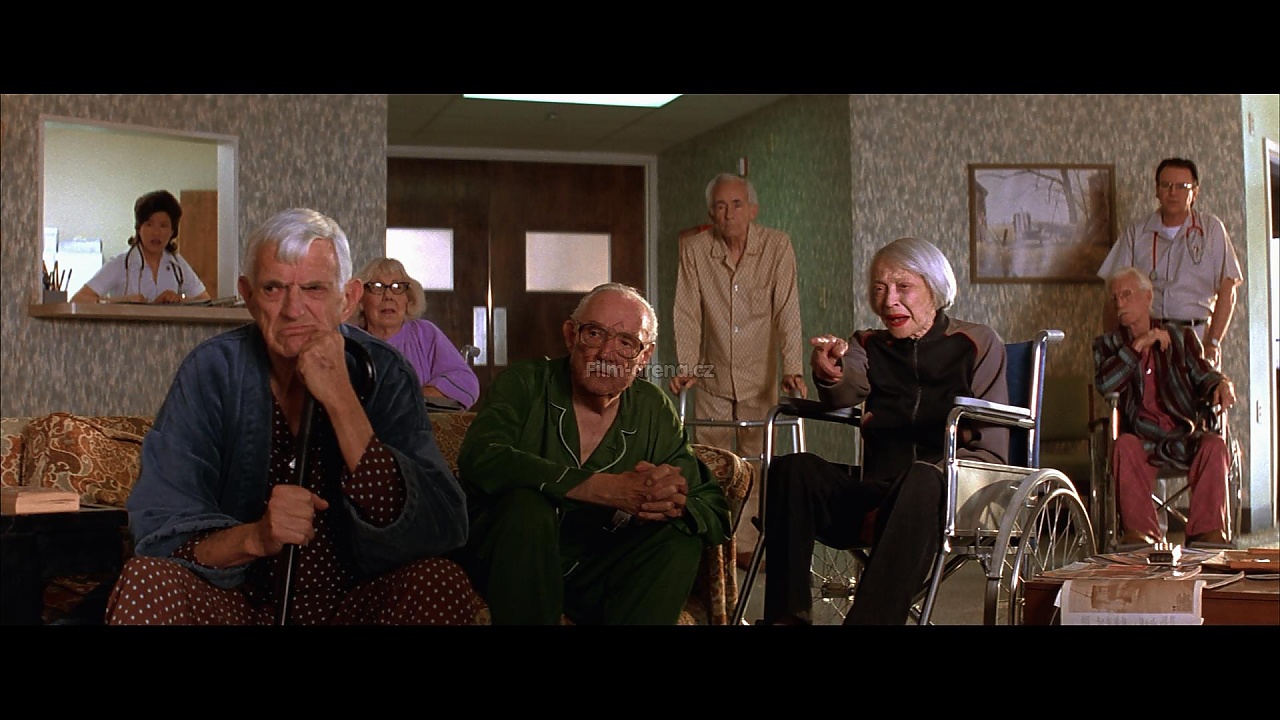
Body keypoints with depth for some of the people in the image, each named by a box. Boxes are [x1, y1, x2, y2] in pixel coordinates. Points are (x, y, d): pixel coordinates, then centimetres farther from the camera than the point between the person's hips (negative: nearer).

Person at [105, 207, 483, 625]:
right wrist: (253, 537, -32)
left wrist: (340, 400, -25)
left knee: (440, 584, -26)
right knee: (147, 581, -27)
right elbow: (156, 529, -11)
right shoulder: (212, 371, -6)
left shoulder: (385, 373, -7)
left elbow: (442, 532, -20)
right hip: (237, 603, 0)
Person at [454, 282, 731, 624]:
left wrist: (676, 504, -27)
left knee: (681, 539, -17)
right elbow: (480, 458, -28)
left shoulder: (654, 411, 3)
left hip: (594, 577, 3)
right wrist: (606, 489, -35)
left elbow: (715, 512, 0)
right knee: (527, 503, -30)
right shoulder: (525, 383, -7)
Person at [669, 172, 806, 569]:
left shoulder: (777, 246, -9)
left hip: (759, 378, -1)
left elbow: (786, 311, -14)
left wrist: (793, 369, -23)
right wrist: (685, 367, -18)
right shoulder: (694, 250, -6)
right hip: (712, 378, 1)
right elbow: (687, 313, -8)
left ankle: (747, 546, 12)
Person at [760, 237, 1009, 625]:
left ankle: (869, 618, -49)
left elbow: (990, 446, 4)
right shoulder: (868, 346, 19)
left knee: (922, 479, -38)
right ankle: (785, 614, -30)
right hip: (877, 487, 4)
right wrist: (832, 374, -31)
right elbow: (846, 396, -5)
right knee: (792, 469, -23)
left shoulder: (977, 342, 11)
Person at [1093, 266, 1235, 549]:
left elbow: (1202, 375, 6)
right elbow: (1104, 384, -4)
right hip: (1141, 438, -1)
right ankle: (1140, 535, -35)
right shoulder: (1107, 344, 16)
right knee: (1125, 446, -34)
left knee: (1214, 445, -30)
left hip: (1184, 434, 1)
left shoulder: (1181, 337, 19)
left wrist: (1220, 385, -18)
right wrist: (1138, 345, -8)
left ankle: (1209, 534, -32)